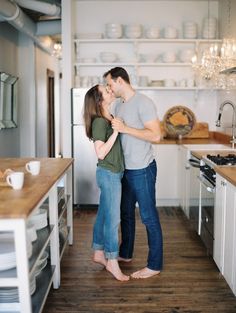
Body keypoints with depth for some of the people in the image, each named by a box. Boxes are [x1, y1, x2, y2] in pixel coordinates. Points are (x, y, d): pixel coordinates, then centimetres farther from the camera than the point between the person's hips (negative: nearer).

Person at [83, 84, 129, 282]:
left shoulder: (110, 119, 10)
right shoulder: (99, 122, -17)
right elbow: (101, 153, -22)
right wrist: (115, 131, -24)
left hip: (113, 173, 9)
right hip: (109, 174, -9)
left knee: (104, 215, 17)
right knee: (113, 218, -2)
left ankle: (99, 253, 29)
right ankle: (112, 262, 9)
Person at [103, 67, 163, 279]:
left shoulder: (143, 103, -16)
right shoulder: (118, 105, 10)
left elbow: (156, 135, -23)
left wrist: (125, 128, -26)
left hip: (142, 170, -9)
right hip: (125, 169, 9)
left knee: (149, 217, 1)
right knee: (126, 213, 20)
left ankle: (155, 265, 12)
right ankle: (125, 253, 37)